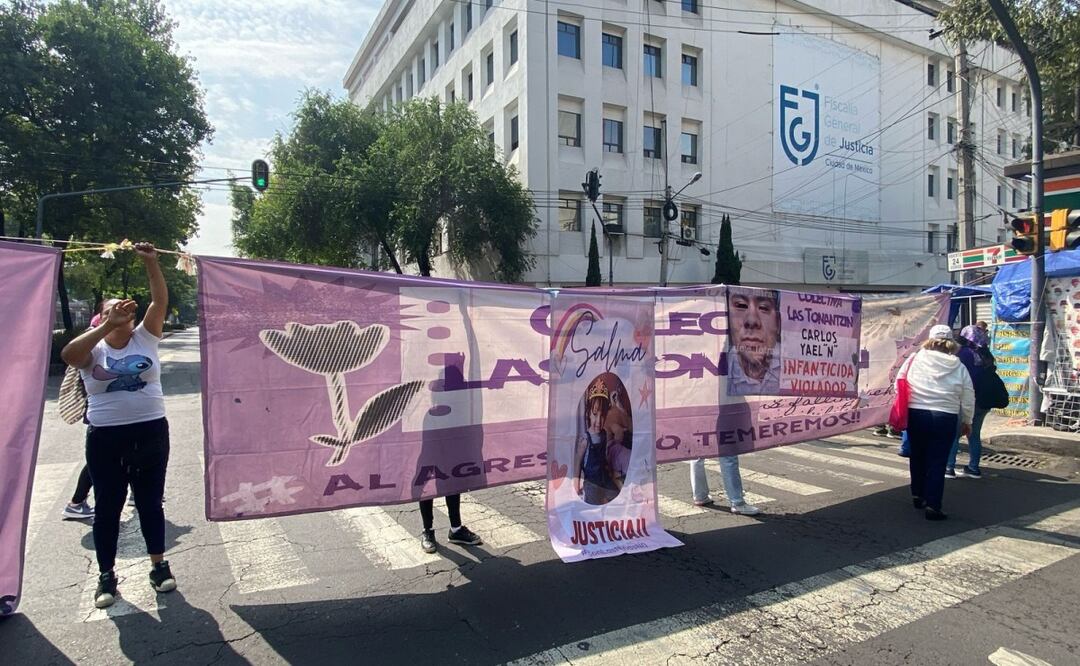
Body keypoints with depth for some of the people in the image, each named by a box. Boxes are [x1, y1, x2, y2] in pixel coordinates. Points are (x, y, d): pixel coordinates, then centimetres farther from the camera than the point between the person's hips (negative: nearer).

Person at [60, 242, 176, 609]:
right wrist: (106, 326, -28)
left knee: (150, 502, 11)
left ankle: (158, 565, 24)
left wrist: (150, 263, -14)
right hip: (105, 438, 0)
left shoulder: (145, 339, 2)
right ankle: (106, 575, 24)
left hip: (151, 432, 1)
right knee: (107, 507, 10)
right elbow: (67, 354, -23)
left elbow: (161, 301, -7)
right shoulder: (93, 349, 0)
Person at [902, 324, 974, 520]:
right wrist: (967, 421, 18)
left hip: (915, 414, 1)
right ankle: (932, 506, 2)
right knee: (937, 462, 4)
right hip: (945, 418, -1)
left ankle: (917, 495, 33)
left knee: (917, 456, 19)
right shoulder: (959, 367, -1)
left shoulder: (915, 360, -4)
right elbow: (968, 399, 4)